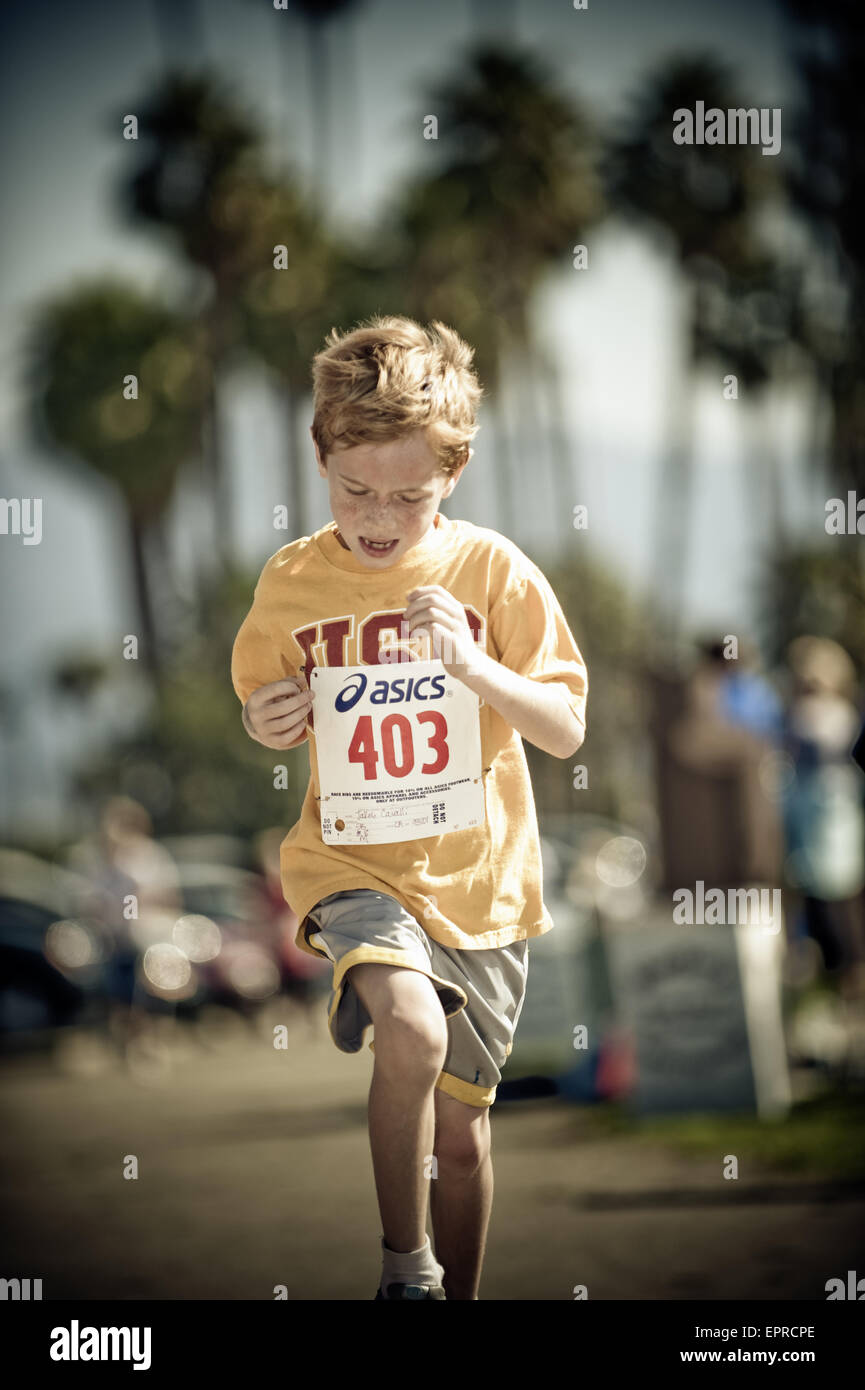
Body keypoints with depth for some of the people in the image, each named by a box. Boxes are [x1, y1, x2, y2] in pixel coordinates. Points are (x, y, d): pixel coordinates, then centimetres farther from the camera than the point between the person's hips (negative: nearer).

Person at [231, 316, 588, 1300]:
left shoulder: (490, 570, -6)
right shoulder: (291, 583, -3)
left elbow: (566, 730, -7)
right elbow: (271, 716, 13)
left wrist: (473, 664, -22)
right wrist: (266, 728, -10)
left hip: (479, 876, 1)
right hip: (350, 861, -1)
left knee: (460, 1124, 9)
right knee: (410, 1027, -29)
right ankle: (406, 1269, -12)